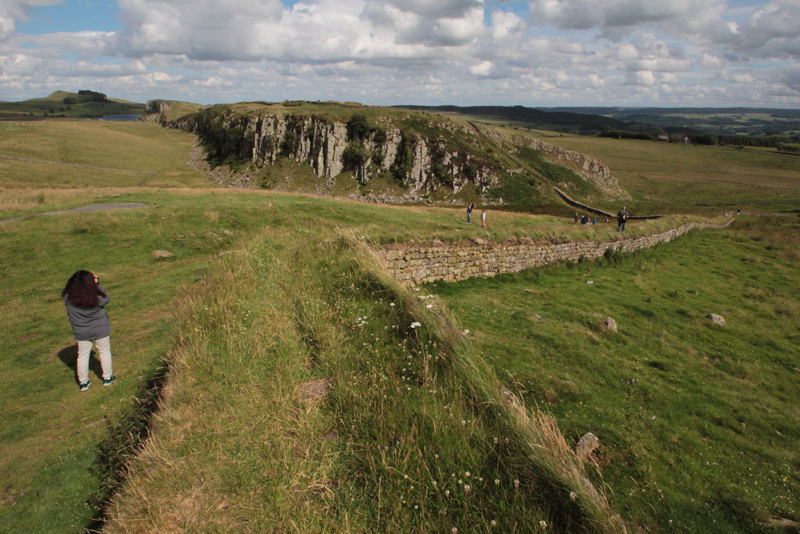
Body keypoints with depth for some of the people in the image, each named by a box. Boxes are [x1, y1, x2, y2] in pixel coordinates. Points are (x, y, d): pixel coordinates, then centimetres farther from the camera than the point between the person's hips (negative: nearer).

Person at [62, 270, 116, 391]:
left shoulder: (68, 297, -20)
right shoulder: (96, 297, -27)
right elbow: (106, 298, -7)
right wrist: (97, 284, -10)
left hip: (81, 333, 2)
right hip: (100, 330, -2)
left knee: (82, 356, 18)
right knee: (104, 352, 18)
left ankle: (83, 382, 29)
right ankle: (107, 378, 30)